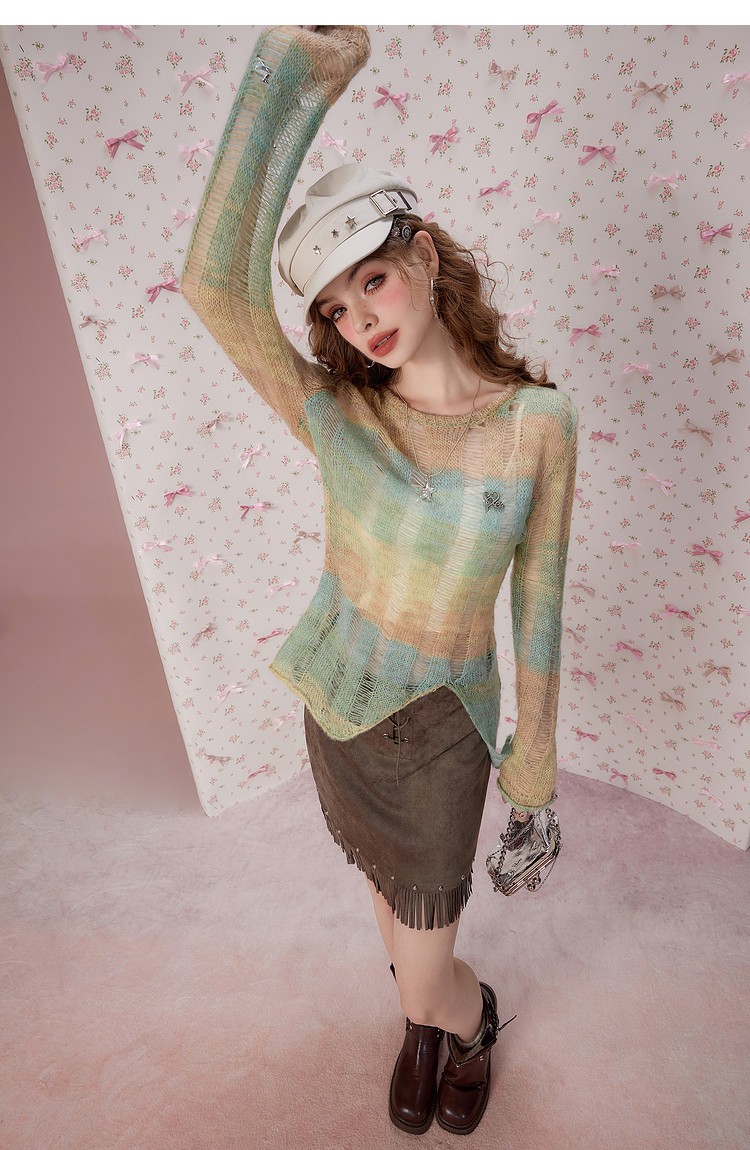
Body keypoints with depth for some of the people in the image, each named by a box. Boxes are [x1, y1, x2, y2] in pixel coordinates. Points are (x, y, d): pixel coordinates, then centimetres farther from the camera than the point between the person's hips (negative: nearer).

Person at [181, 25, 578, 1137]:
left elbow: (538, 599, -8)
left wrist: (535, 753, 0)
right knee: (391, 894, 28)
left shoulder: (538, 420, -14)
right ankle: (427, 1025, 64)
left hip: (444, 724, -2)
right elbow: (215, 283, -28)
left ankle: (472, 1020, 55)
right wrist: (296, 69, -27)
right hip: (336, 701, 3)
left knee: (427, 980, 15)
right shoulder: (334, 413, -12)